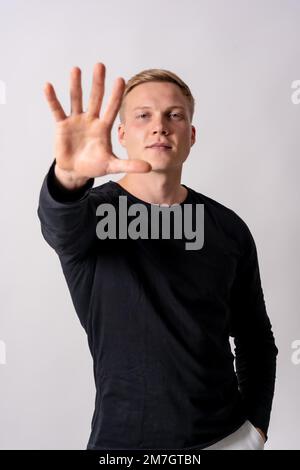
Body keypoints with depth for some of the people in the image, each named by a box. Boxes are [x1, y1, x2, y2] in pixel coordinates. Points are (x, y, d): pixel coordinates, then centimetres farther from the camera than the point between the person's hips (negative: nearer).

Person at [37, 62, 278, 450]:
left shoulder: (228, 228, -3)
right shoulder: (94, 211, -9)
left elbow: (255, 337, 5)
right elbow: (59, 223, -33)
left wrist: (257, 422, 0)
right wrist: (69, 176, -52)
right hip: (124, 437, -1)